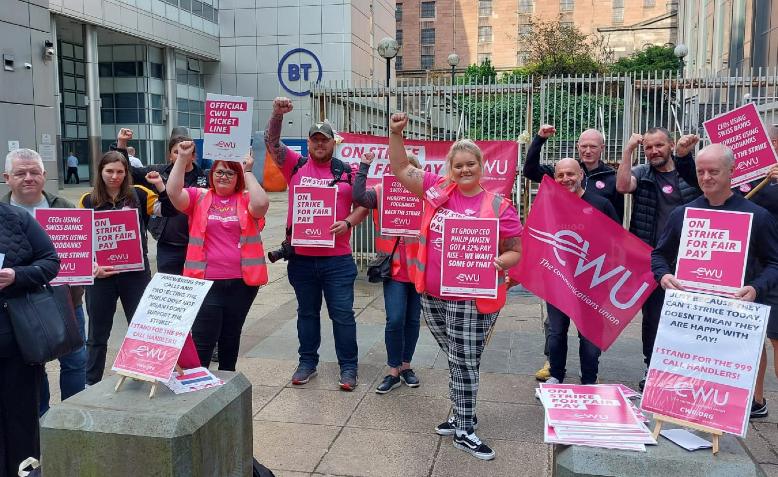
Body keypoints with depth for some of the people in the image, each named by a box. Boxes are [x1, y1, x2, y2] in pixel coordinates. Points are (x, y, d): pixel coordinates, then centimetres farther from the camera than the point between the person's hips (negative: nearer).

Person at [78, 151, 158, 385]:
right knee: (97, 334, 12)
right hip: (101, 274, 1)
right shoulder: (88, 200, 3)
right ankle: (91, 384, 26)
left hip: (135, 273, 0)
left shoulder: (138, 195, 1)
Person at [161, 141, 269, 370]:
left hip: (242, 281, 1)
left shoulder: (246, 199, 3)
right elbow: (173, 193, -11)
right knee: (202, 341, -4)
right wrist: (182, 159, -15)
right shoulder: (199, 197, 5)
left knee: (231, 337, 17)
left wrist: (248, 172, -13)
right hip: (206, 281, -1)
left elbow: (261, 204, -19)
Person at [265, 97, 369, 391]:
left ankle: (348, 367, 14)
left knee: (342, 314, 2)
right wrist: (277, 114, -20)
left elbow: (363, 205, 6)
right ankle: (307, 363, 28)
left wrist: (348, 223, -13)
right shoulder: (295, 166, 6)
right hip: (301, 256, 2)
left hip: (337, 258, -1)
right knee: (307, 312, 15)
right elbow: (271, 142, -4)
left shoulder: (346, 172, 4)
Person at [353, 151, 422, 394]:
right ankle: (393, 371, 12)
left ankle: (406, 365, 30)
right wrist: (364, 167, -13)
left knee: (413, 319, 13)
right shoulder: (382, 192, 0)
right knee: (395, 320, -5)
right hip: (394, 268, -1)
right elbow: (359, 196, -16)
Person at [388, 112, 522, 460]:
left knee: (464, 363, 4)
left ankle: (465, 431, 19)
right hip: (433, 295, 4)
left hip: (472, 298, -4)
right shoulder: (438, 189, 3)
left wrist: (497, 263, -21)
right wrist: (396, 133, -1)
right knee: (456, 361, 18)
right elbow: (401, 169, 9)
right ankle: (462, 418, 35)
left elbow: (515, 251, -1)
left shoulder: (498, 206, -6)